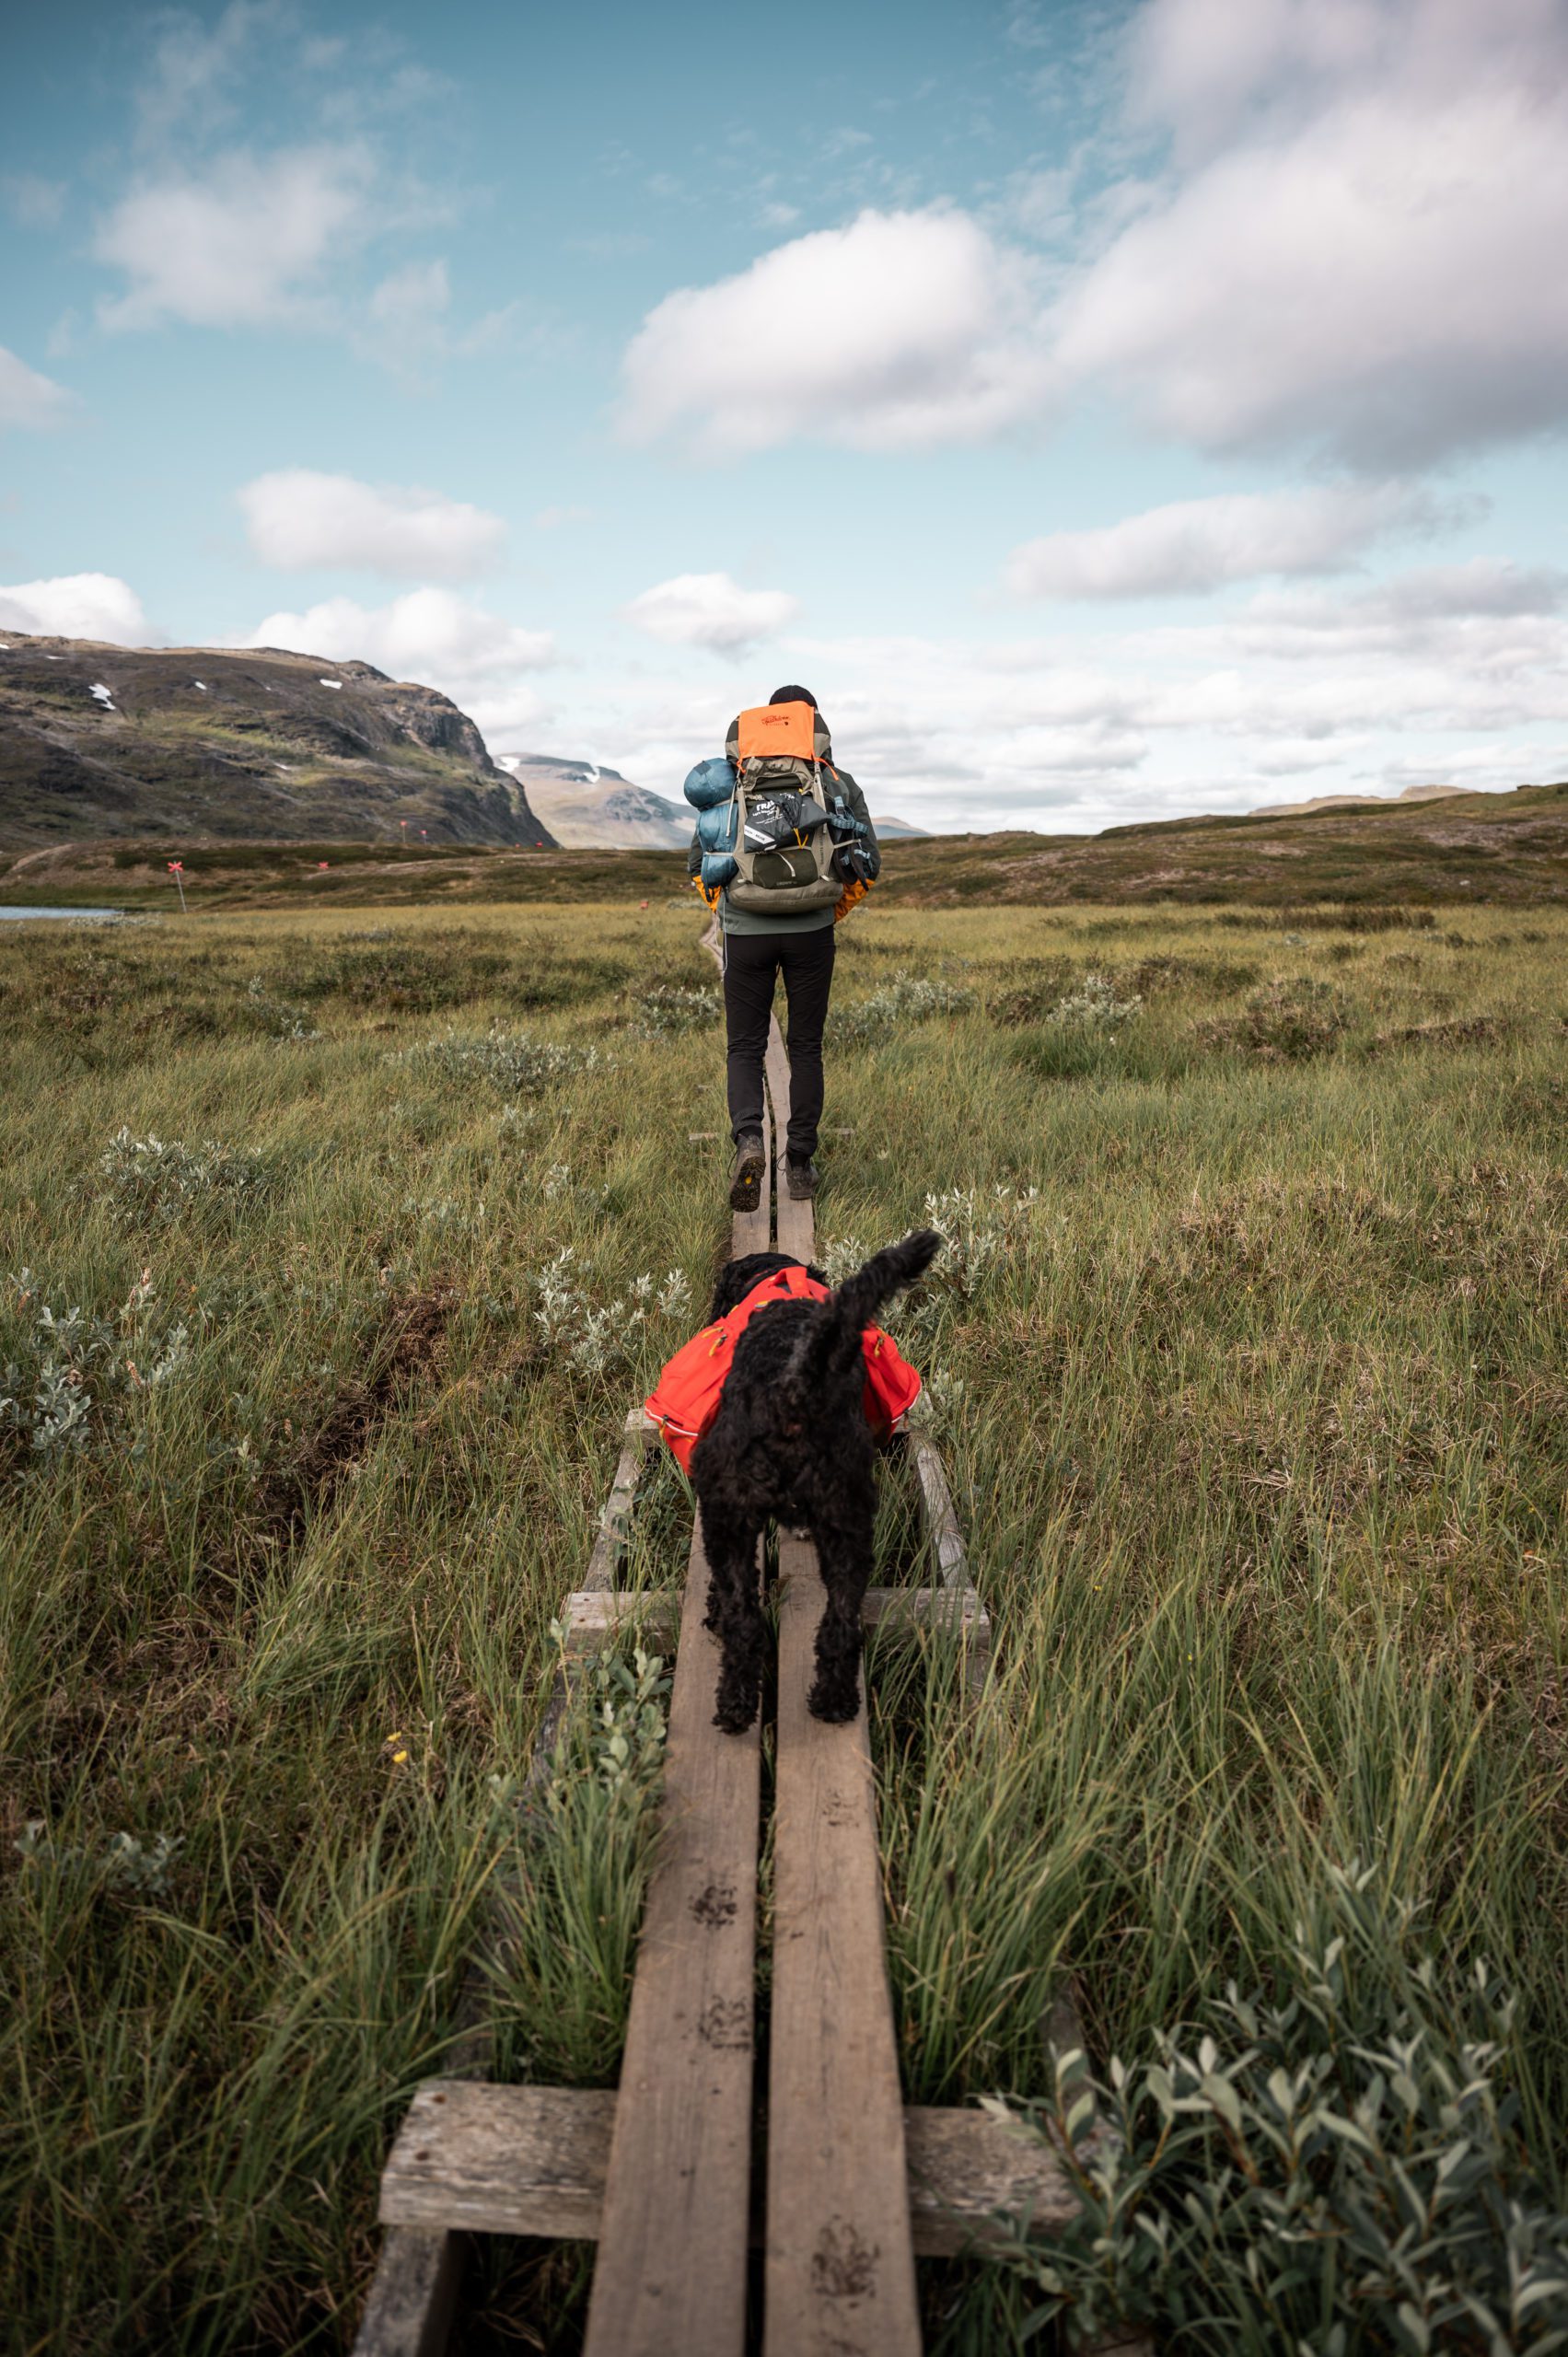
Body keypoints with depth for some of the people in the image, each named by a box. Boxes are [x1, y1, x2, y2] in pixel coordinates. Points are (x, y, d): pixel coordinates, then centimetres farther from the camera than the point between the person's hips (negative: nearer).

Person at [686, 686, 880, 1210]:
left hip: (746, 931, 0)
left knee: (744, 1047, 9)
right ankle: (800, 1164, 14)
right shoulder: (839, 783, 7)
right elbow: (868, 865, 6)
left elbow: (699, 861, 6)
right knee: (806, 1047, 11)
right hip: (811, 932, 0)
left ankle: (748, 1139, -17)